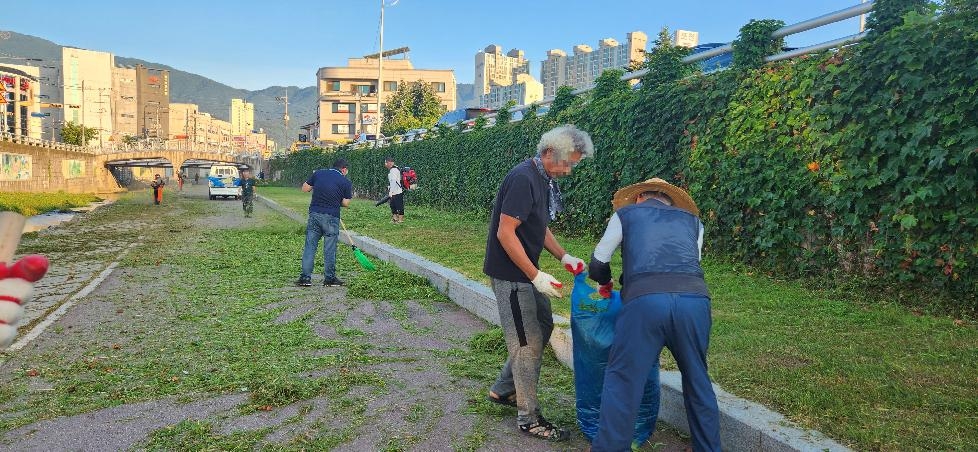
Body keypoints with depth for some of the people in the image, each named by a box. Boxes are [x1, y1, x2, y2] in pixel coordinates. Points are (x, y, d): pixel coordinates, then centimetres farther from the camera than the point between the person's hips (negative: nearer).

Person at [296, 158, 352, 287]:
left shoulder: (318, 173, 7)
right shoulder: (346, 182, -1)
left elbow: (305, 188, 11)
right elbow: (345, 203, -2)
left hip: (314, 214, 3)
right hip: (331, 217, -3)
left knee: (309, 246, 8)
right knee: (330, 249, 6)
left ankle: (305, 278, 8)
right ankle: (329, 278, 13)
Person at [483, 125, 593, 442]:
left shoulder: (544, 180, 8)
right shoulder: (523, 179, -22)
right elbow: (505, 233, -25)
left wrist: (564, 257, 7)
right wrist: (536, 276, -23)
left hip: (526, 272, 10)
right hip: (510, 274, -10)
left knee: (543, 326, 18)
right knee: (528, 343, -1)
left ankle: (502, 390, 31)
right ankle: (529, 418, 15)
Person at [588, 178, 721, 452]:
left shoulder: (625, 213, 24)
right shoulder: (692, 219, 31)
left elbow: (598, 265, 27)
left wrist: (606, 284, 49)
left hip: (645, 300, -3)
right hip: (695, 299, 3)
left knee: (623, 379, 8)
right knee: (697, 380, 21)